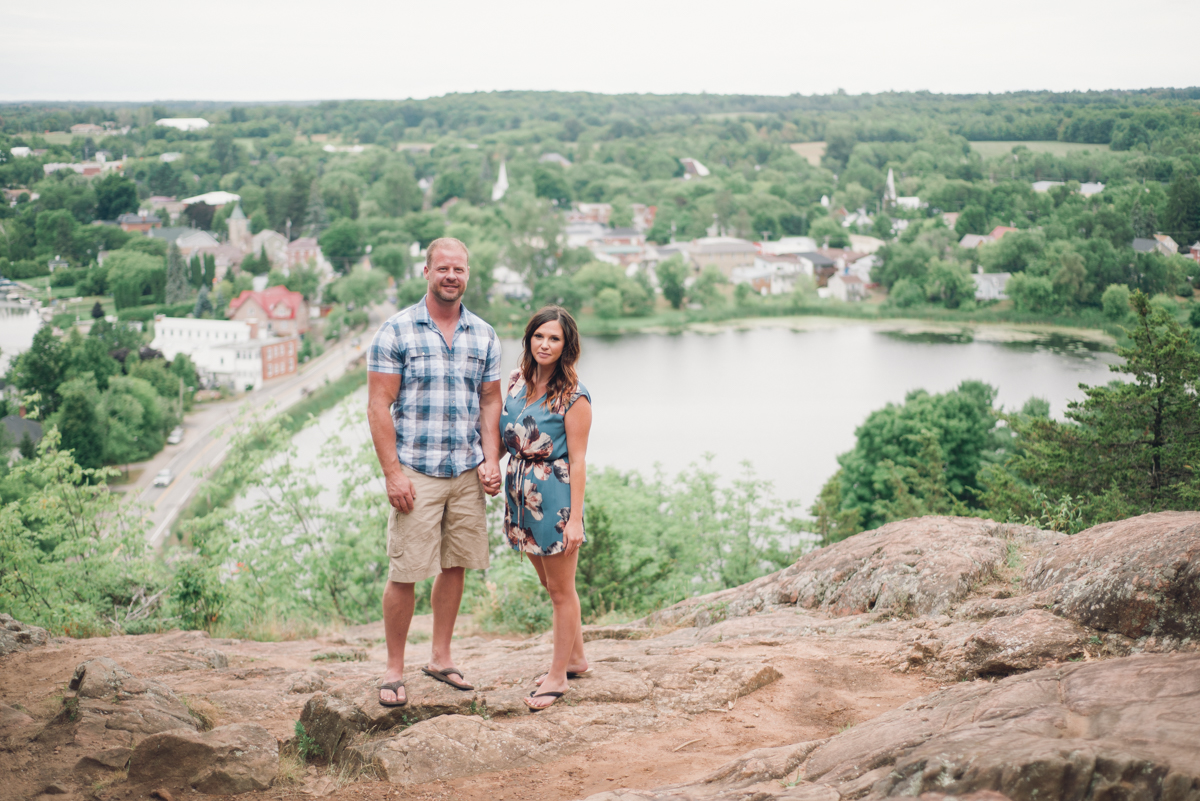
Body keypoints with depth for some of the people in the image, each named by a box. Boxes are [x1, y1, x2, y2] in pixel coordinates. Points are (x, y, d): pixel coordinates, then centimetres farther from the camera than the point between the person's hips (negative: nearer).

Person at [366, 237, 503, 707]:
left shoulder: (483, 336, 9)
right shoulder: (396, 331, -4)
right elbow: (379, 405, -7)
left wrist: (491, 460, 1)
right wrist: (392, 471, -12)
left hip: (467, 474, 4)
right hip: (415, 473, -4)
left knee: (455, 566, 11)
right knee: (404, 573, -3)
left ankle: (441, 658, 25)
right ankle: (394, 671, 8)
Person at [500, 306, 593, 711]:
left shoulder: (573, 396, -13)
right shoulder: (516, 380, 6)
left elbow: (578, 459, -14)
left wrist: (575, 518, -17)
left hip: (554, 496, -7)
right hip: (521, 494, 7)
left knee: (561, 589, 5)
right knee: (550, 585, 19)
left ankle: (559, 674, 15)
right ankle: (576, 657, 34)